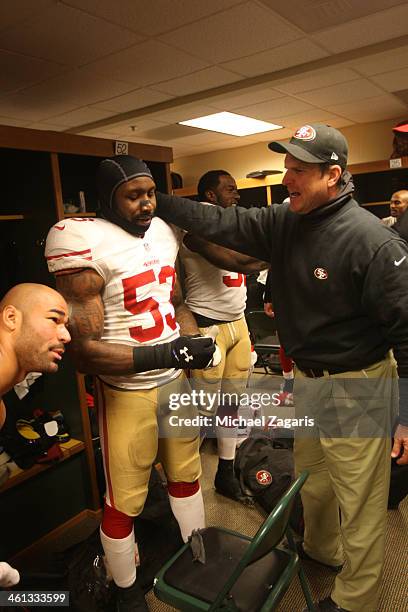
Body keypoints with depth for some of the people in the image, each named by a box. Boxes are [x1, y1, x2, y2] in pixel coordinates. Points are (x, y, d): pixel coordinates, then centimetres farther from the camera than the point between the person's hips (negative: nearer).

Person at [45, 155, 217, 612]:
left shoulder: (163, 232, 3)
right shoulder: (84, 243, -19)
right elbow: (85, 352, -22)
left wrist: (194, 343, -2)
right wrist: (166, 354, -27)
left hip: (176, 380, 7)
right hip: (126, 392, -6)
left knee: (186, 475, 23)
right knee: (124, 502, 11)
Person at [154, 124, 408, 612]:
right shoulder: (283, 222, -1)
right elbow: (220, 223, 2)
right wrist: (154, 199, -1)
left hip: (358, 389, -7)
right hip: (307, 379, 7)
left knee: (359, 507, 9)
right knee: (312, 482, 27)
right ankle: (319, 549, 56)